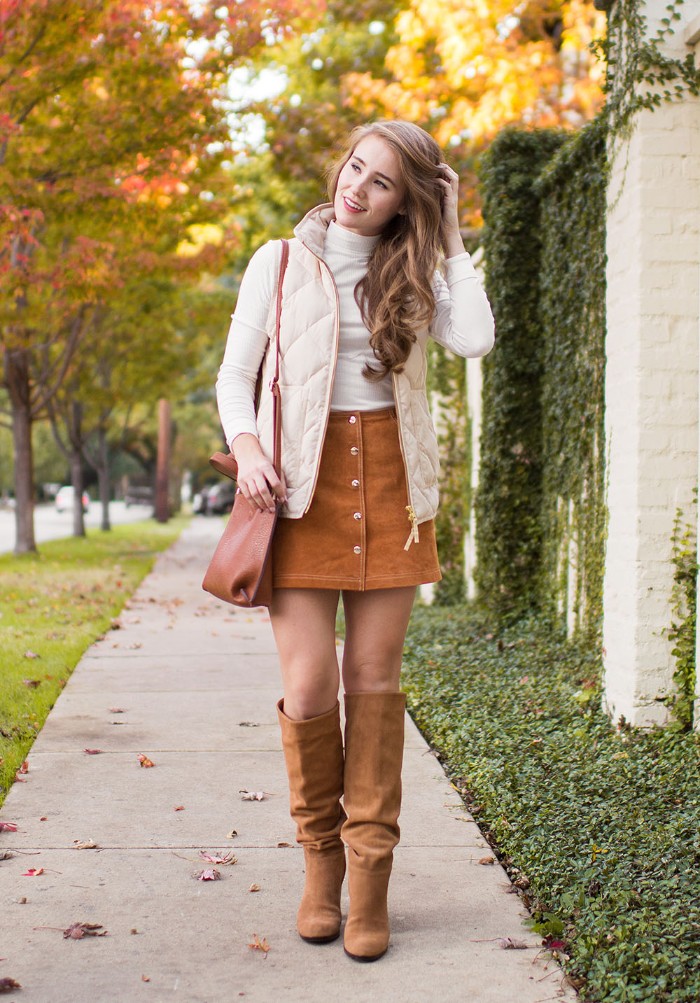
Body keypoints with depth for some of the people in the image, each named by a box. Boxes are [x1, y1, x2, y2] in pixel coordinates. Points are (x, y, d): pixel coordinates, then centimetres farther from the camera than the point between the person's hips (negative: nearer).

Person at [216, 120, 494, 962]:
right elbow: (235, 373, 7)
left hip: (389, 482, 2)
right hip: (304, 485, -1)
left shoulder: (412, 276, 10)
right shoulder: (280, 264, 6)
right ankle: (320, 855, 14)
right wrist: (245, 445, -12)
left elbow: (474, 339, -9)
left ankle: (370, 872, 10)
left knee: (375, 678, 1)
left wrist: (448, 238, -1)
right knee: (308, 688, -9)